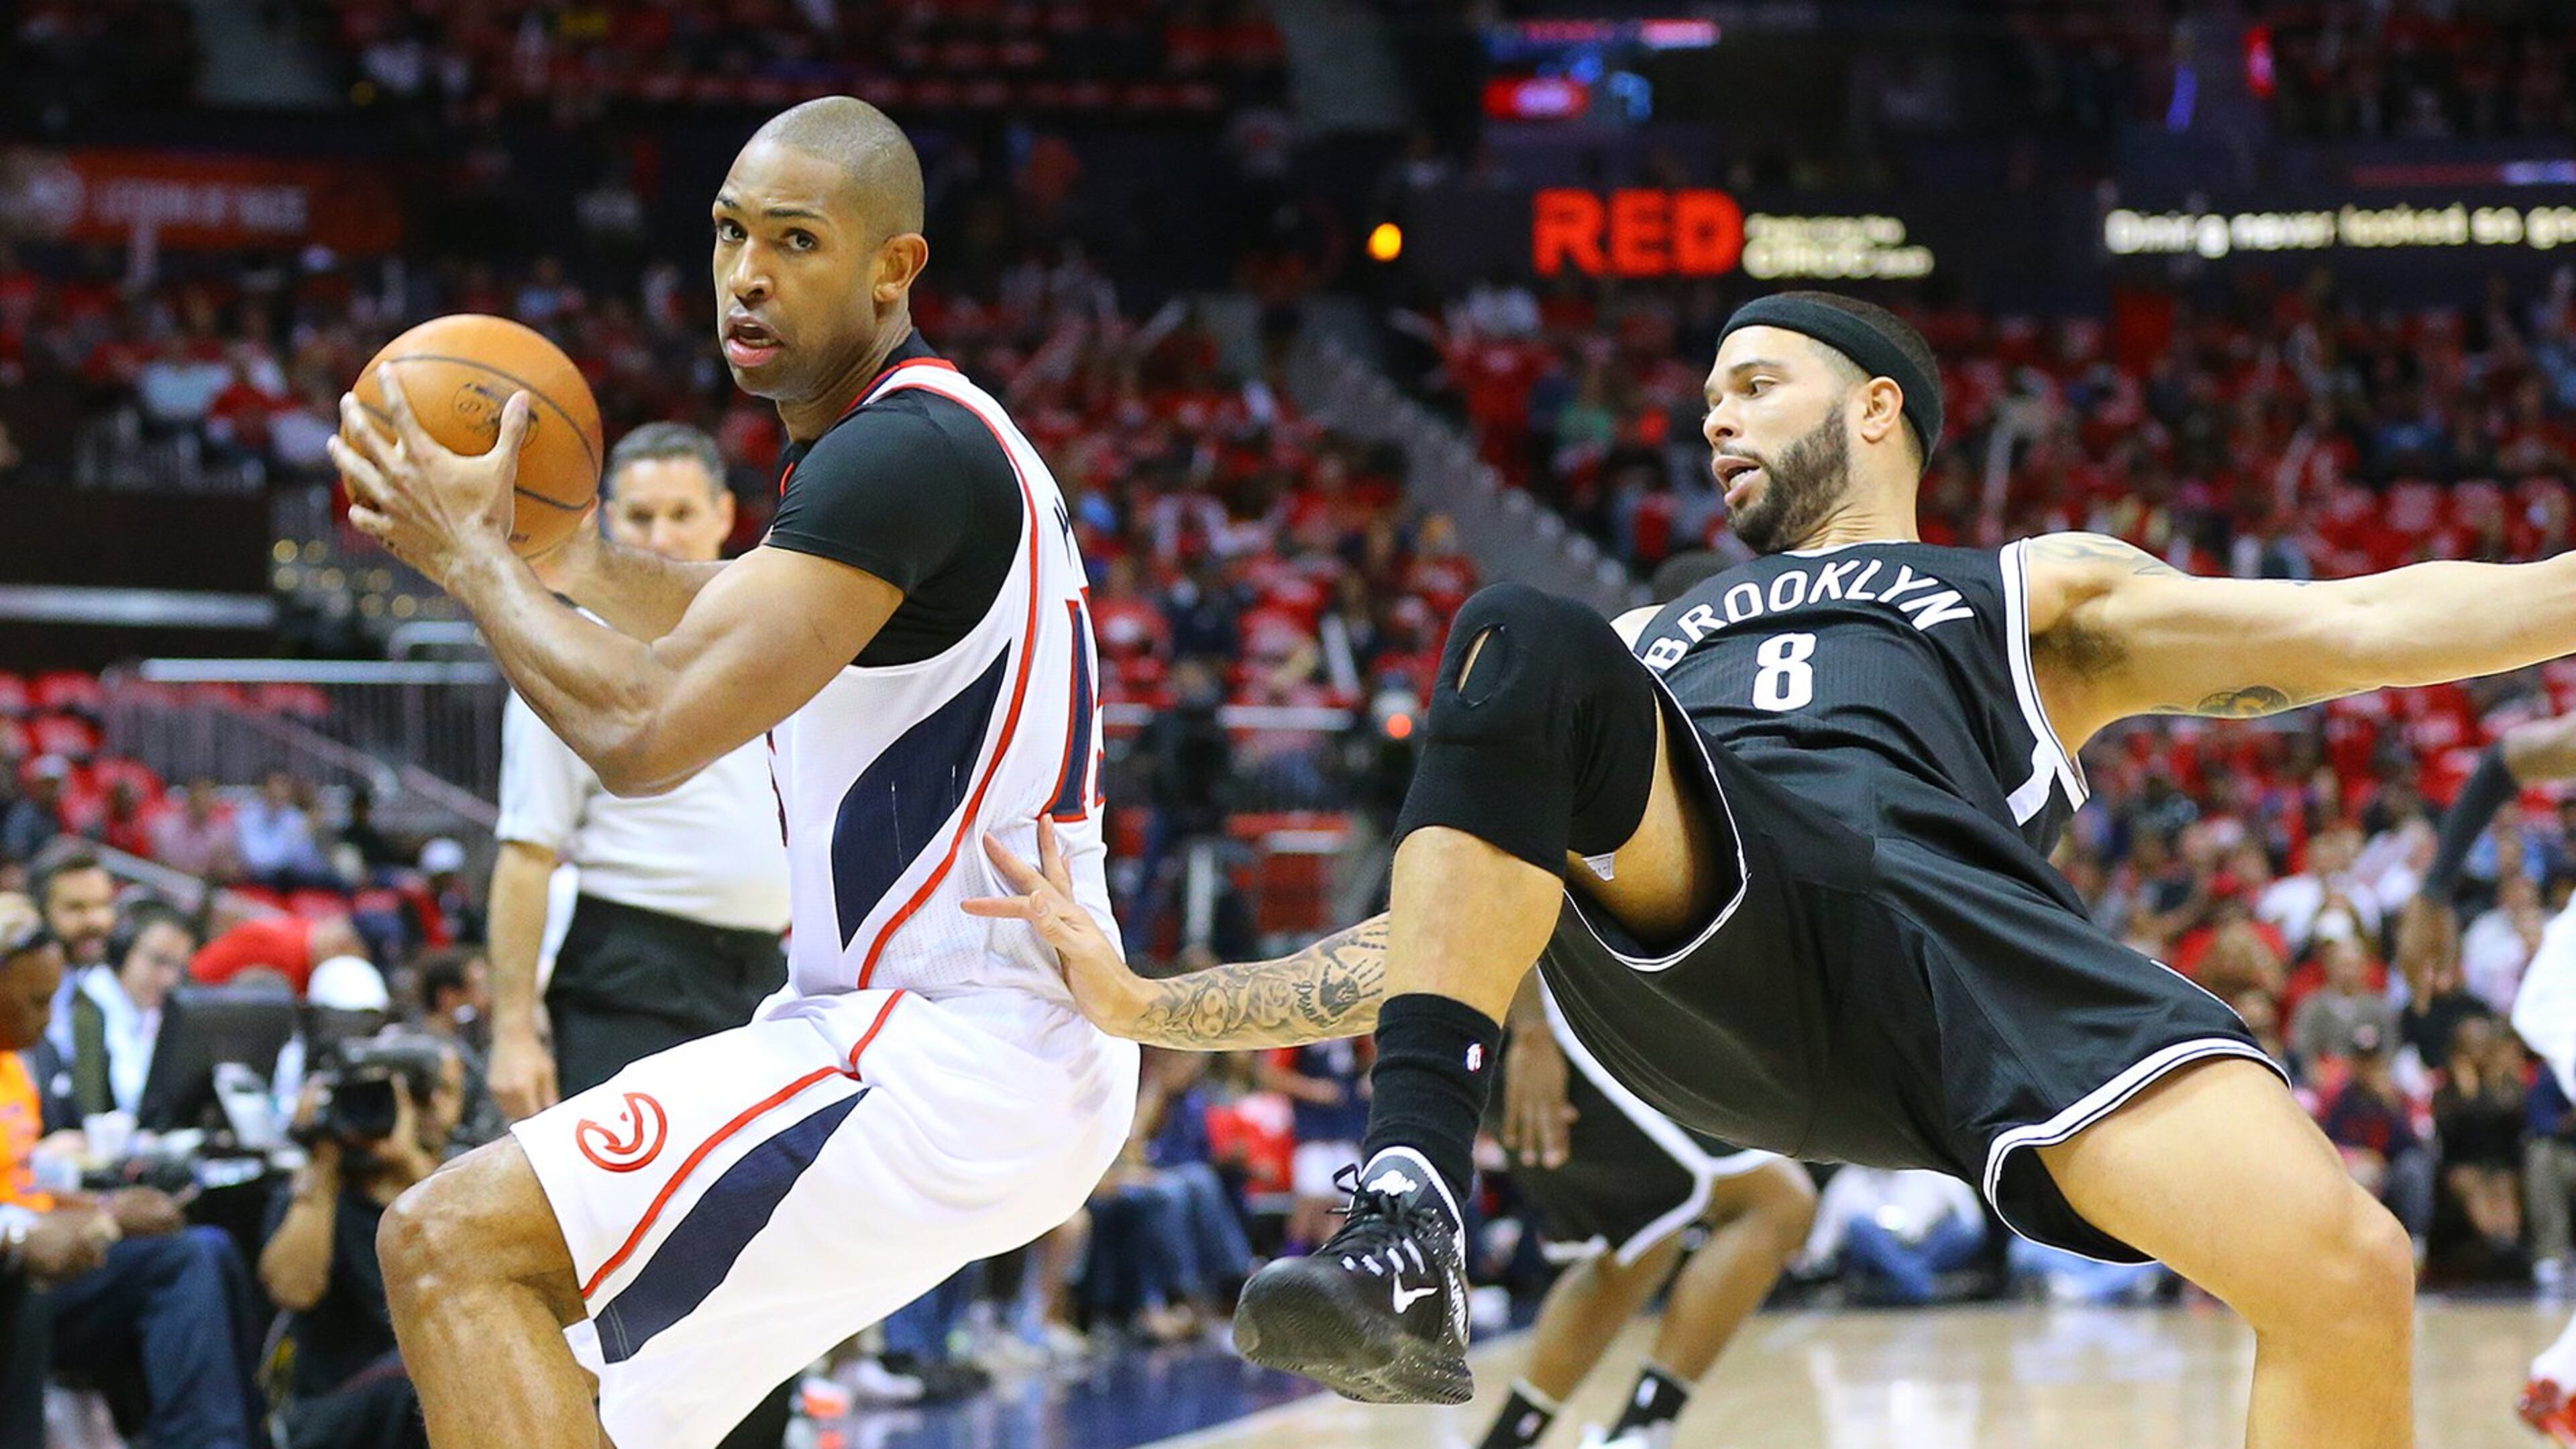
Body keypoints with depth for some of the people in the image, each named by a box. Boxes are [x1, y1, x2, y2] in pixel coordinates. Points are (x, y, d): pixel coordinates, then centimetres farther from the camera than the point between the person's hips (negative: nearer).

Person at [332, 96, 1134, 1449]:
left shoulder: (906, 456, -18)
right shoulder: (929, 439, 15)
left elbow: (645, 729, -24)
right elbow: (754, 622, 37)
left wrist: (469, 559, -9)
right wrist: (570, 562, 23)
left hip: (955, 1066, -11)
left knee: (451, 1241, -16)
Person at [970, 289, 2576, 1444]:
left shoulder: (2035, 590, 34)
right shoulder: (1645, 648, 42)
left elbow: (2356, 623, 22)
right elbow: (1445, 925, 38)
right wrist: (1150, 1003, 28)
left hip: (1958, 916, -2)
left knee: (2344, 1268, -26)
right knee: (1525, 643, -28)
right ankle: (1410, 1235, -40)